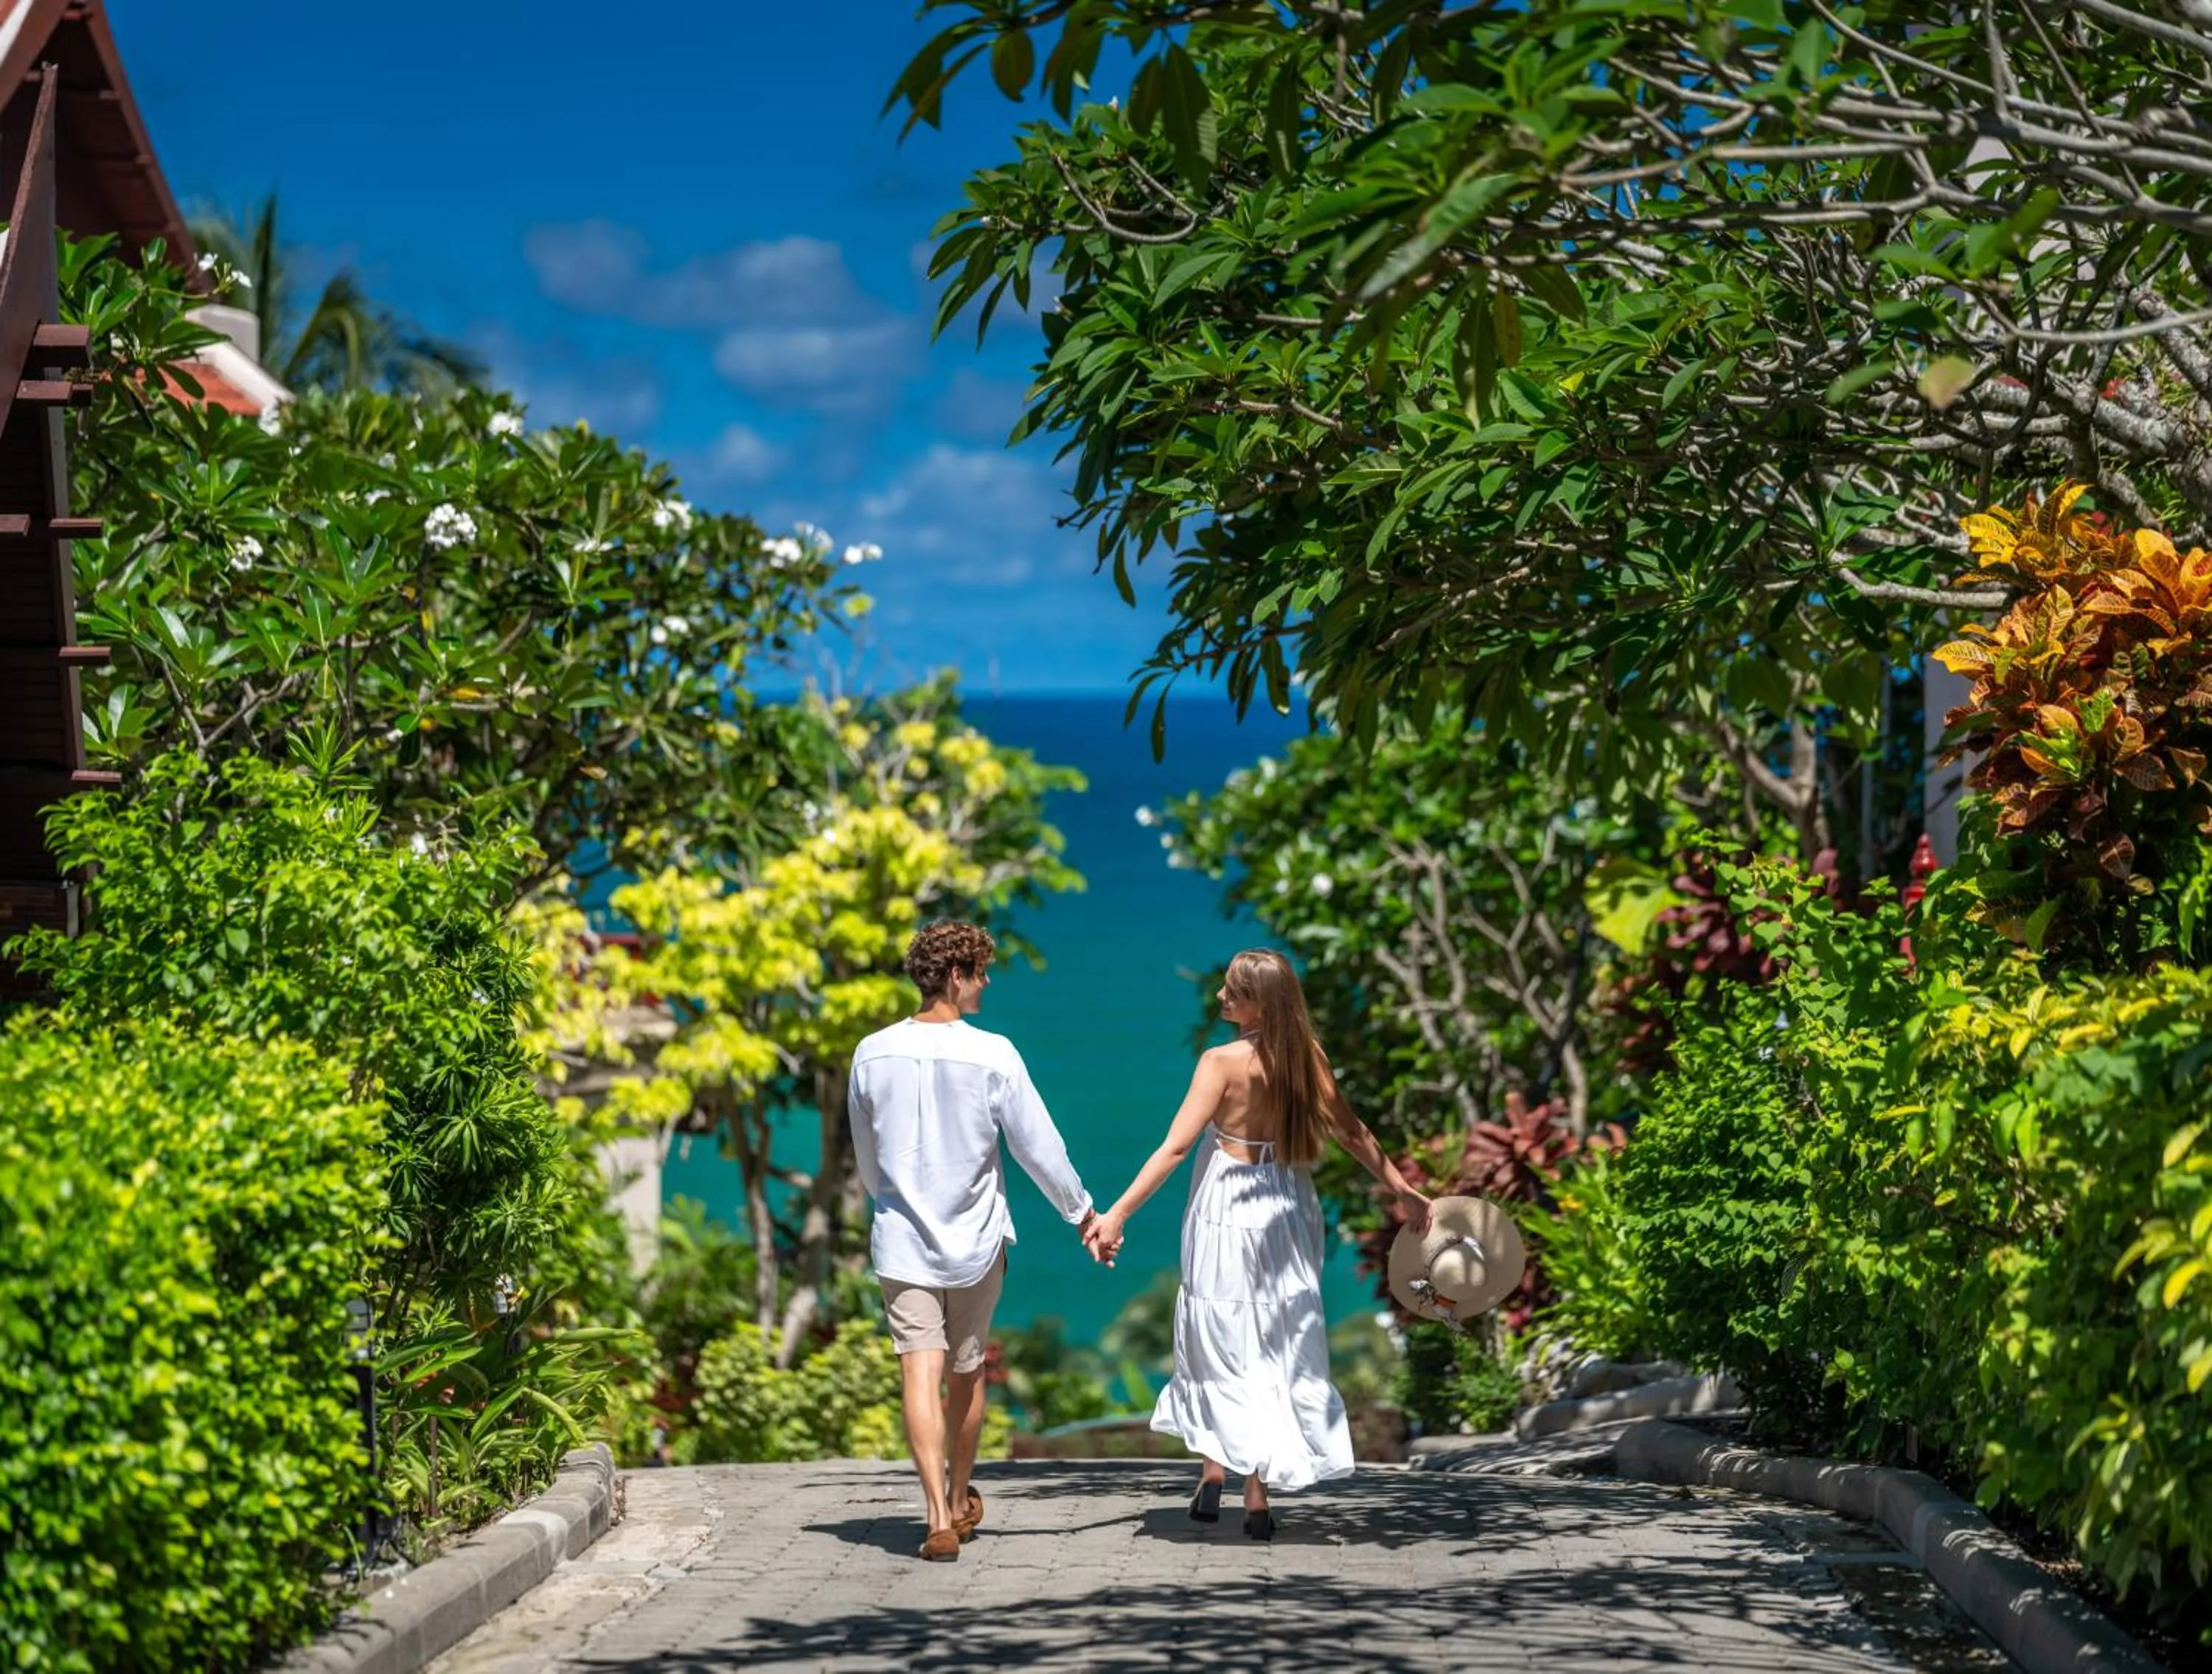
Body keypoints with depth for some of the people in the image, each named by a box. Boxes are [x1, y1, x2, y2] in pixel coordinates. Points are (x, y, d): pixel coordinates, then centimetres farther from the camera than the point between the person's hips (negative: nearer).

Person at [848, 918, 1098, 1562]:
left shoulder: (872, 1055, -2)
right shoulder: (993, 1055, -11)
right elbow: (1038, 1146, -5)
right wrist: (1083, 1213, 10)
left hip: (902, 1241, 1)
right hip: (975, 1241, -1)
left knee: (921, 1375, -5)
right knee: (967, 1372, 17)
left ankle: (940, 1516, -16)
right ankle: (960, 1500, 34)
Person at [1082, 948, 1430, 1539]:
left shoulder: (1224, 1062, -15)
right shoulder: (1305, 1058, -2)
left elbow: (1175, 1146, -20)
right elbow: (1353, 1133, 5)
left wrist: (1118, 1214, -20)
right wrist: (1403, 1192, 16)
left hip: (1228, 1218, -4)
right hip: (1287, 1215, 4)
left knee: (1225, 1352, 8)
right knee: (1280, 1351, 11)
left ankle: (1214, 1478, 3)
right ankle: (1258, 1499, 12)